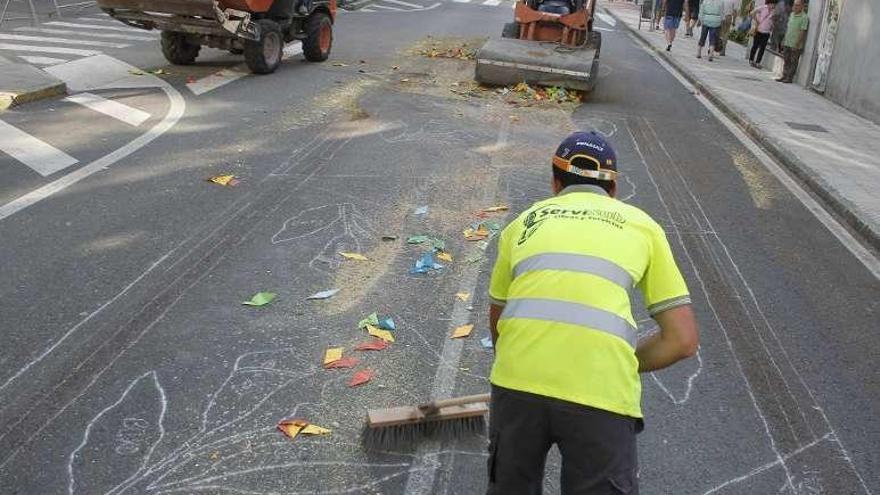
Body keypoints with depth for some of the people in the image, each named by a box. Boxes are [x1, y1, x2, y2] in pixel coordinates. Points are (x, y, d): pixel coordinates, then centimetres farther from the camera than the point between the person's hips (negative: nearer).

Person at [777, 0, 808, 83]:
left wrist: (796, 44, -19)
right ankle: (784, 76, 18)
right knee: (786, 61, 11)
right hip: (787, 43, 7)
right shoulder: (791, 14, 11)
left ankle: (789, 78, 3)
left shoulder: (804, 17, -13)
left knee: (793, 62, 0)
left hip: (796, 45, -7)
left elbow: (802, 32, -16)